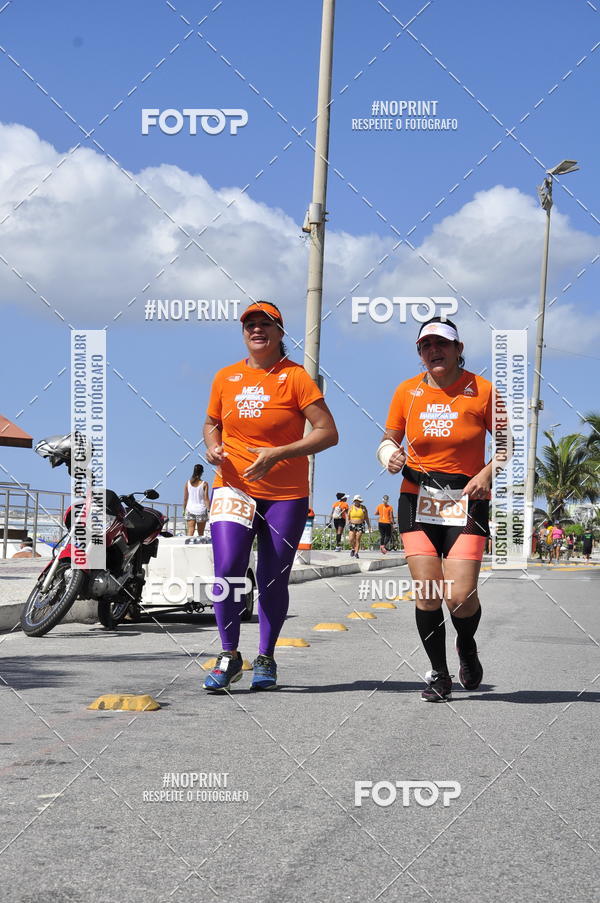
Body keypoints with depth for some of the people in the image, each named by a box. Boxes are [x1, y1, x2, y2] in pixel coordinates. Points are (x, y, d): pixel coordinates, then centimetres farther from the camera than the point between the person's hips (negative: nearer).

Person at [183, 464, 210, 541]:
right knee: (201, 533, 11)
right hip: (201, 510, -1)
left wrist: (184, 509, 12)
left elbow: (185, 499, 4)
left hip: (190, 509, 1)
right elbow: (206, 499, -8)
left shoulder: (188, 483, 2)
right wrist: (209, 510, -6)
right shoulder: (204, 484, -5)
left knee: (190, 531, -7)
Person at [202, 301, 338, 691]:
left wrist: (277, 454, -19)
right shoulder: (226, 378, 7)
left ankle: (266, 659, 20)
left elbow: (328, 432, -10)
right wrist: (212, 447, 0)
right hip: (233, 487, 2)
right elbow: (212, 423, 23)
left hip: (285, 494, -2)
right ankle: (229, 655, 1)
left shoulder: (295, 376, -5)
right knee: (227, 568, -14)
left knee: (273, 579, 2)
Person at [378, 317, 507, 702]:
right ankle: (439, 674, 14)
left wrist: (487, 474, -14)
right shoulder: (407, 392, 3)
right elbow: (389, 439, 14)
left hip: (467, 501, -2)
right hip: (417, 499, 2)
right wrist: (389, 455, -9)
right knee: (427, 594, -6)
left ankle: (467, 646, 23)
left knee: (460, 595, -12)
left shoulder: (481, 390, -3)